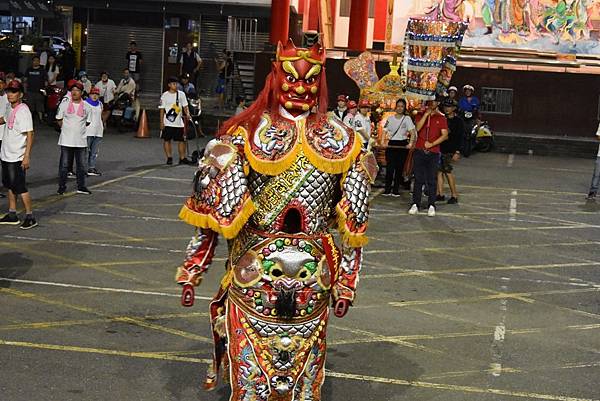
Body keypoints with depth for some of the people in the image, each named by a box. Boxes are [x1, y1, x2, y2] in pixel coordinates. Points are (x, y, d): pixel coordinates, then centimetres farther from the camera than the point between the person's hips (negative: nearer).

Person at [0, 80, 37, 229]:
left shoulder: (23, 111, -17)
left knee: (20, 187, -7)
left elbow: (29, 135, -21)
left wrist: (27, 156, -26)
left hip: (17, 157, -9)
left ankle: (30, 216, 0)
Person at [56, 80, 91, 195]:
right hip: (66, 141, -2)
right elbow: (59, 120, 10)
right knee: (64, 165, 3)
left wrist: (78, 128, 12)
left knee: (81, 165, 7)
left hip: (81, 141, 2)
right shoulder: (64, 105, 0)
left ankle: (81, 186, 18)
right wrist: (67, 128, 9)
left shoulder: (86, 106, 3)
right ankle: (62, 186, 12)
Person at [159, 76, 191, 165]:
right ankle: (169, 158, 11)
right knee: (166, 140, 2)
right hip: (167, 123, -2)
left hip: (178, 123, 2)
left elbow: (185, 106, 5)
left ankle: (182, 158, 10)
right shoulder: (165, 95, -1)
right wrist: (161, 122, -5)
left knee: (181, 140, 3)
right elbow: (162, 109, 0)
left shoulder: (181, 94, 4)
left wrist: (187, 114, -14)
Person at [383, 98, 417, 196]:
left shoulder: (407, 118, 4)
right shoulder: (390, 118, 9)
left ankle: (395, 190, 8)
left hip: (402, 144, -1)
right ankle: (387, 189, -4)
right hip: (391, 144, 1)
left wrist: (410, 143, -17)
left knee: (399, 167, 2)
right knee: (390, 167, -8)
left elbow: (412, 132, -4)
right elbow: (385, 131, 7)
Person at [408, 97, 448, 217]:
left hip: (433, 153, -1)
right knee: (418, 179, 2)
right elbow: (418, 128, -8)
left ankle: (431, 206, 4)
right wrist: (426, 114, -11)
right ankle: (415, 204, 6)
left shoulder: (441, 118, 6)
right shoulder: (420, 115, 9)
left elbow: (444, 135, -2)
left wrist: (432, 144, -11)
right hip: (419, 151, 1)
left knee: (432, 180, 1)